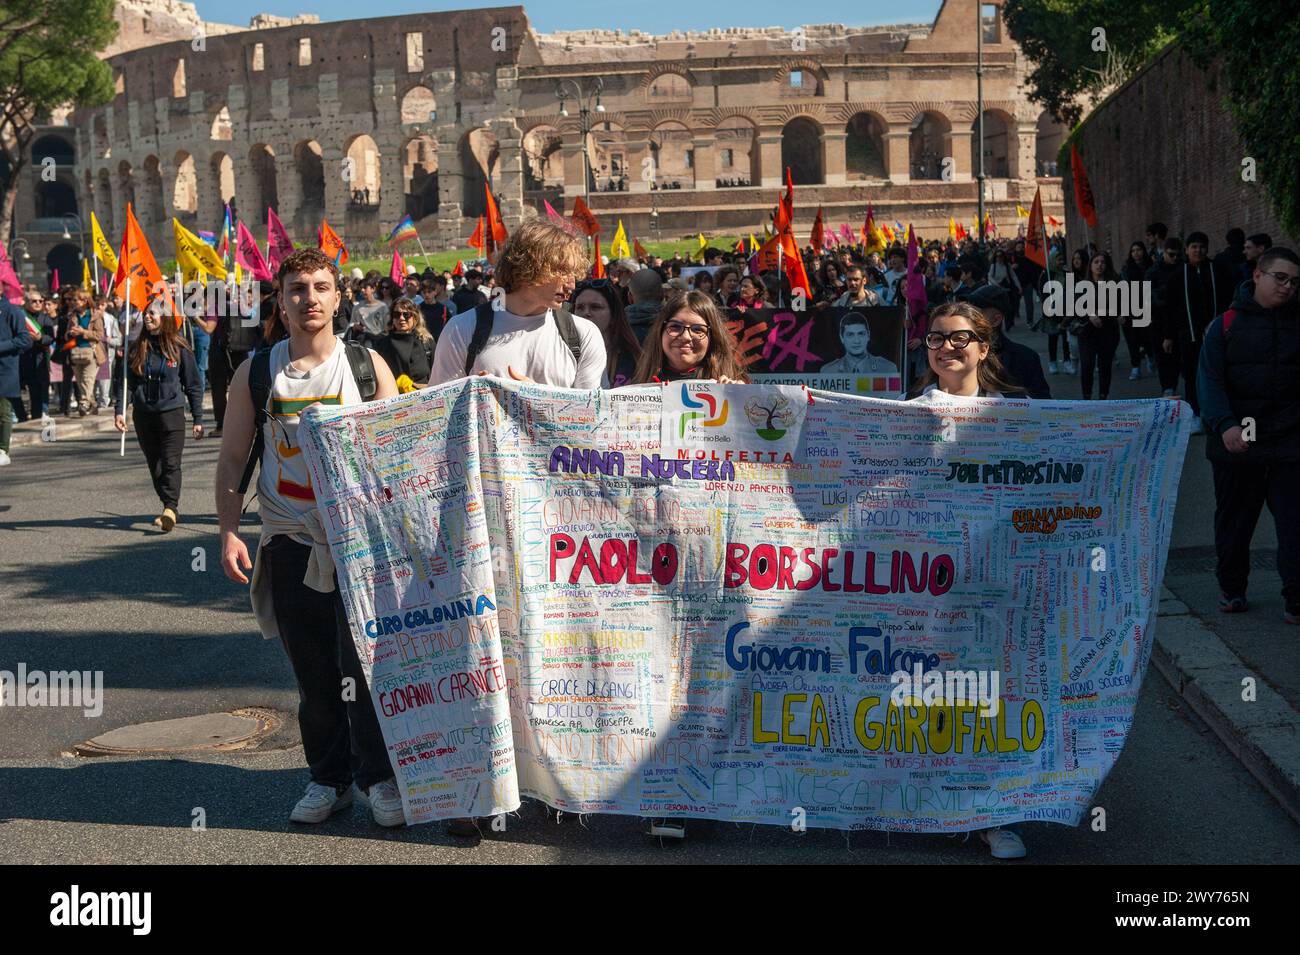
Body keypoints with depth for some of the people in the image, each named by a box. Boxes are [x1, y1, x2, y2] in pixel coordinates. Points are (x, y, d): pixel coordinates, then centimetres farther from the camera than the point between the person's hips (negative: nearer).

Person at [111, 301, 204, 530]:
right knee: (155, 465, 8)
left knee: (170, 462, -13)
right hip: (143, 414, 4)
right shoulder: (137, 348, 8)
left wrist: (198, 419, 2)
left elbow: (193, 385, 5)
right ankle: (171, 507, 17)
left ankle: (170, 508, -20)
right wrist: (119, 410, -2)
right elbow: (122, 380, 9)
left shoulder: (179, 348, 1)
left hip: (172, 412, -4)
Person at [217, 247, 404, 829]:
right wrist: (229, 533, -3)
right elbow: (233, 460, 7)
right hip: (290, 543, 2)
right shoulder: (255, 374, 3)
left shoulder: (367, 366, 1)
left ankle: (379, 778, 12)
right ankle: (329, 778, 22)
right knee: (313, 673, 8)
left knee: (366, 664, -3)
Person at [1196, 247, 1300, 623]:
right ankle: (1231, 589, 29)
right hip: (1235, 445, 0)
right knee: (1233, 522, 12)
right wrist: (1225, 425, -21)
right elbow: (1209, 380, -7)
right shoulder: (1226, 325, 0)